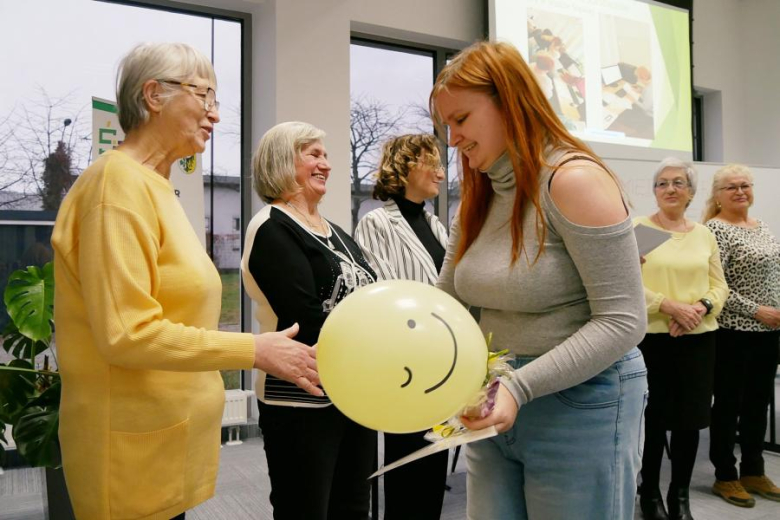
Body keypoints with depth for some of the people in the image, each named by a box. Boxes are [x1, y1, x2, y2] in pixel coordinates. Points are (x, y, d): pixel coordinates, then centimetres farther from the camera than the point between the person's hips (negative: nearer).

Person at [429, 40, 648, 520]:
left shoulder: (574, 179, -17)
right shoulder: (479, 197, 9)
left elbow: (622, 320, -20)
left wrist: (521, 387, -26)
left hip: (580, 401, -7)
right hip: (497, 404, 7)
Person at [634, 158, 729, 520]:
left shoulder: (704, 234, 11)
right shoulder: (638, 228, -2)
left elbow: (719, 285, 9)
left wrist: (700, 307, -11)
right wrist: (670, 306, -18)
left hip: (699, 338, 4)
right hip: (652, 338, -4)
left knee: (691, 418, 9)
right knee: (654, 418, 5)